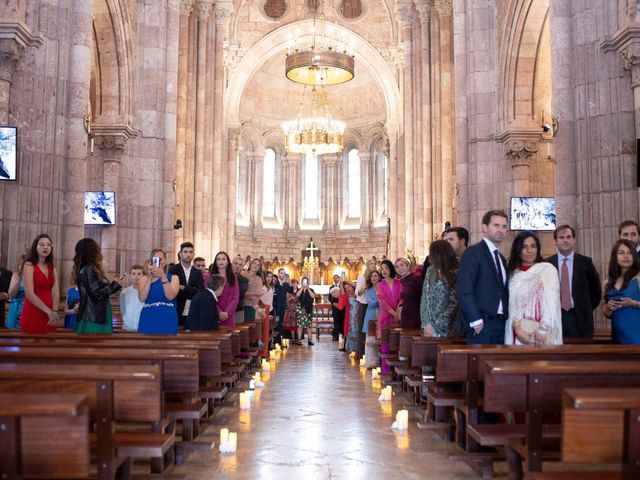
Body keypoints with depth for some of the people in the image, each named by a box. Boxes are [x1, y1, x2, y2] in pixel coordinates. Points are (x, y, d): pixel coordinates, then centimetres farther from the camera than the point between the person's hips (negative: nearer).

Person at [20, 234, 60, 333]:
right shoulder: (29, 266, -6)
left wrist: (54, 311, -12)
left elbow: (55, 292, 4)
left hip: (49, 316, 5)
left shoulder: (51, 268, 11)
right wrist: (49, 311, -17)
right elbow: (29, 294, -14)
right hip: (32, 315, -5)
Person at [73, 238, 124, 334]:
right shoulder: (87, 270, -13)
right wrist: (115, 285, -7)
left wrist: (114, 284, 22)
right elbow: (96, 295, -17)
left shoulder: (90, 269, 14)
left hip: (95, 318, 9)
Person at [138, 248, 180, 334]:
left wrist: (163, 277, -19)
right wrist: (150, 278, -11)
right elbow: (142, 298, -8)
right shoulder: (144, 279, 9)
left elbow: (170, 296, -12)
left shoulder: (173, 278, 6)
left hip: (167, 321, -1)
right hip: (148, 320, 1)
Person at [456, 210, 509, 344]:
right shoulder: (473, 252, -5)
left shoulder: (502, 259, 20)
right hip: (481, 325, -7)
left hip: (501, 324, 7)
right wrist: (476, 321, -17)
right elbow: (464, 291, -14)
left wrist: (506, 321, 6)